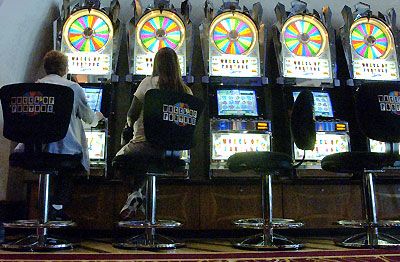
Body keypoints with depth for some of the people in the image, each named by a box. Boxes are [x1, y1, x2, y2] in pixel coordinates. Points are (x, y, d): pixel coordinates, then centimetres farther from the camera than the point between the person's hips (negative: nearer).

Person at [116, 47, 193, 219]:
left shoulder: (149, 83, -6)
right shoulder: (186, 91, 2)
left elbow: (131, 116, -4)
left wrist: (129, 124, 18)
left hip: (146, 143, -4)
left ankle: (134, 194, 3)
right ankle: (137, 193, 18)